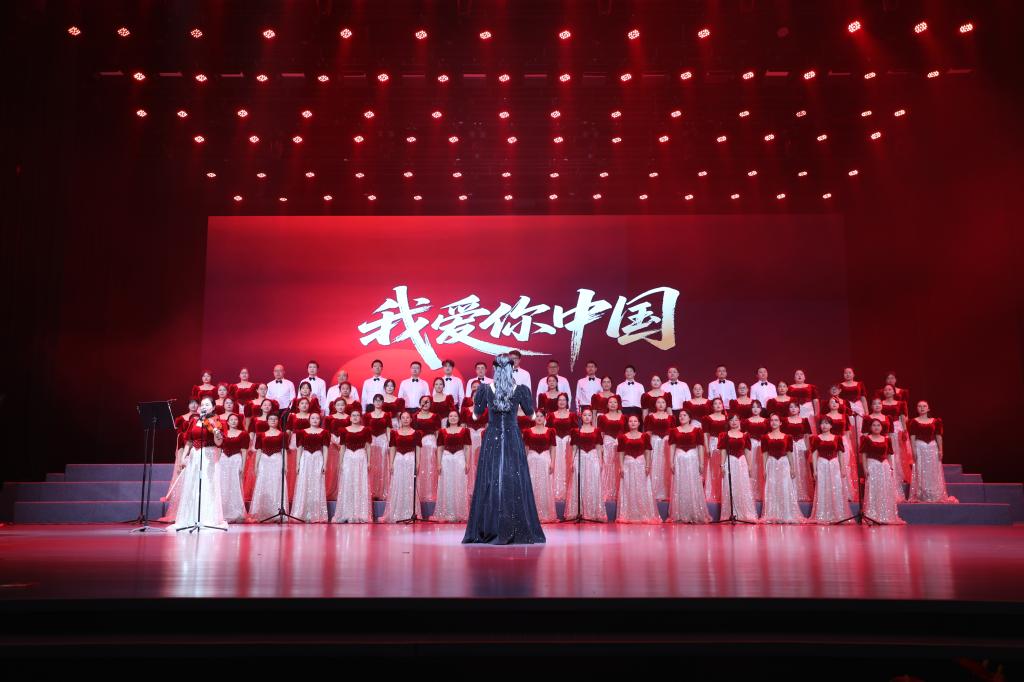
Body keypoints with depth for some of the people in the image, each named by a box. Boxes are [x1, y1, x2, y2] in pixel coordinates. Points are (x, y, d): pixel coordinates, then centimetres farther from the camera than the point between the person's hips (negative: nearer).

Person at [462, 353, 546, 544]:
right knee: (515, 481, 4)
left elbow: (477, 412, 5)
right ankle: (518, 530, 4)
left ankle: (490, 529, 6)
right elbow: (529, 411, 6)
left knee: (490, 480, 6)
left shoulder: (485, 388, -6)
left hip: (492, 438, 0)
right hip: (513, 438, 0)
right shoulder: (520, 389, -6)